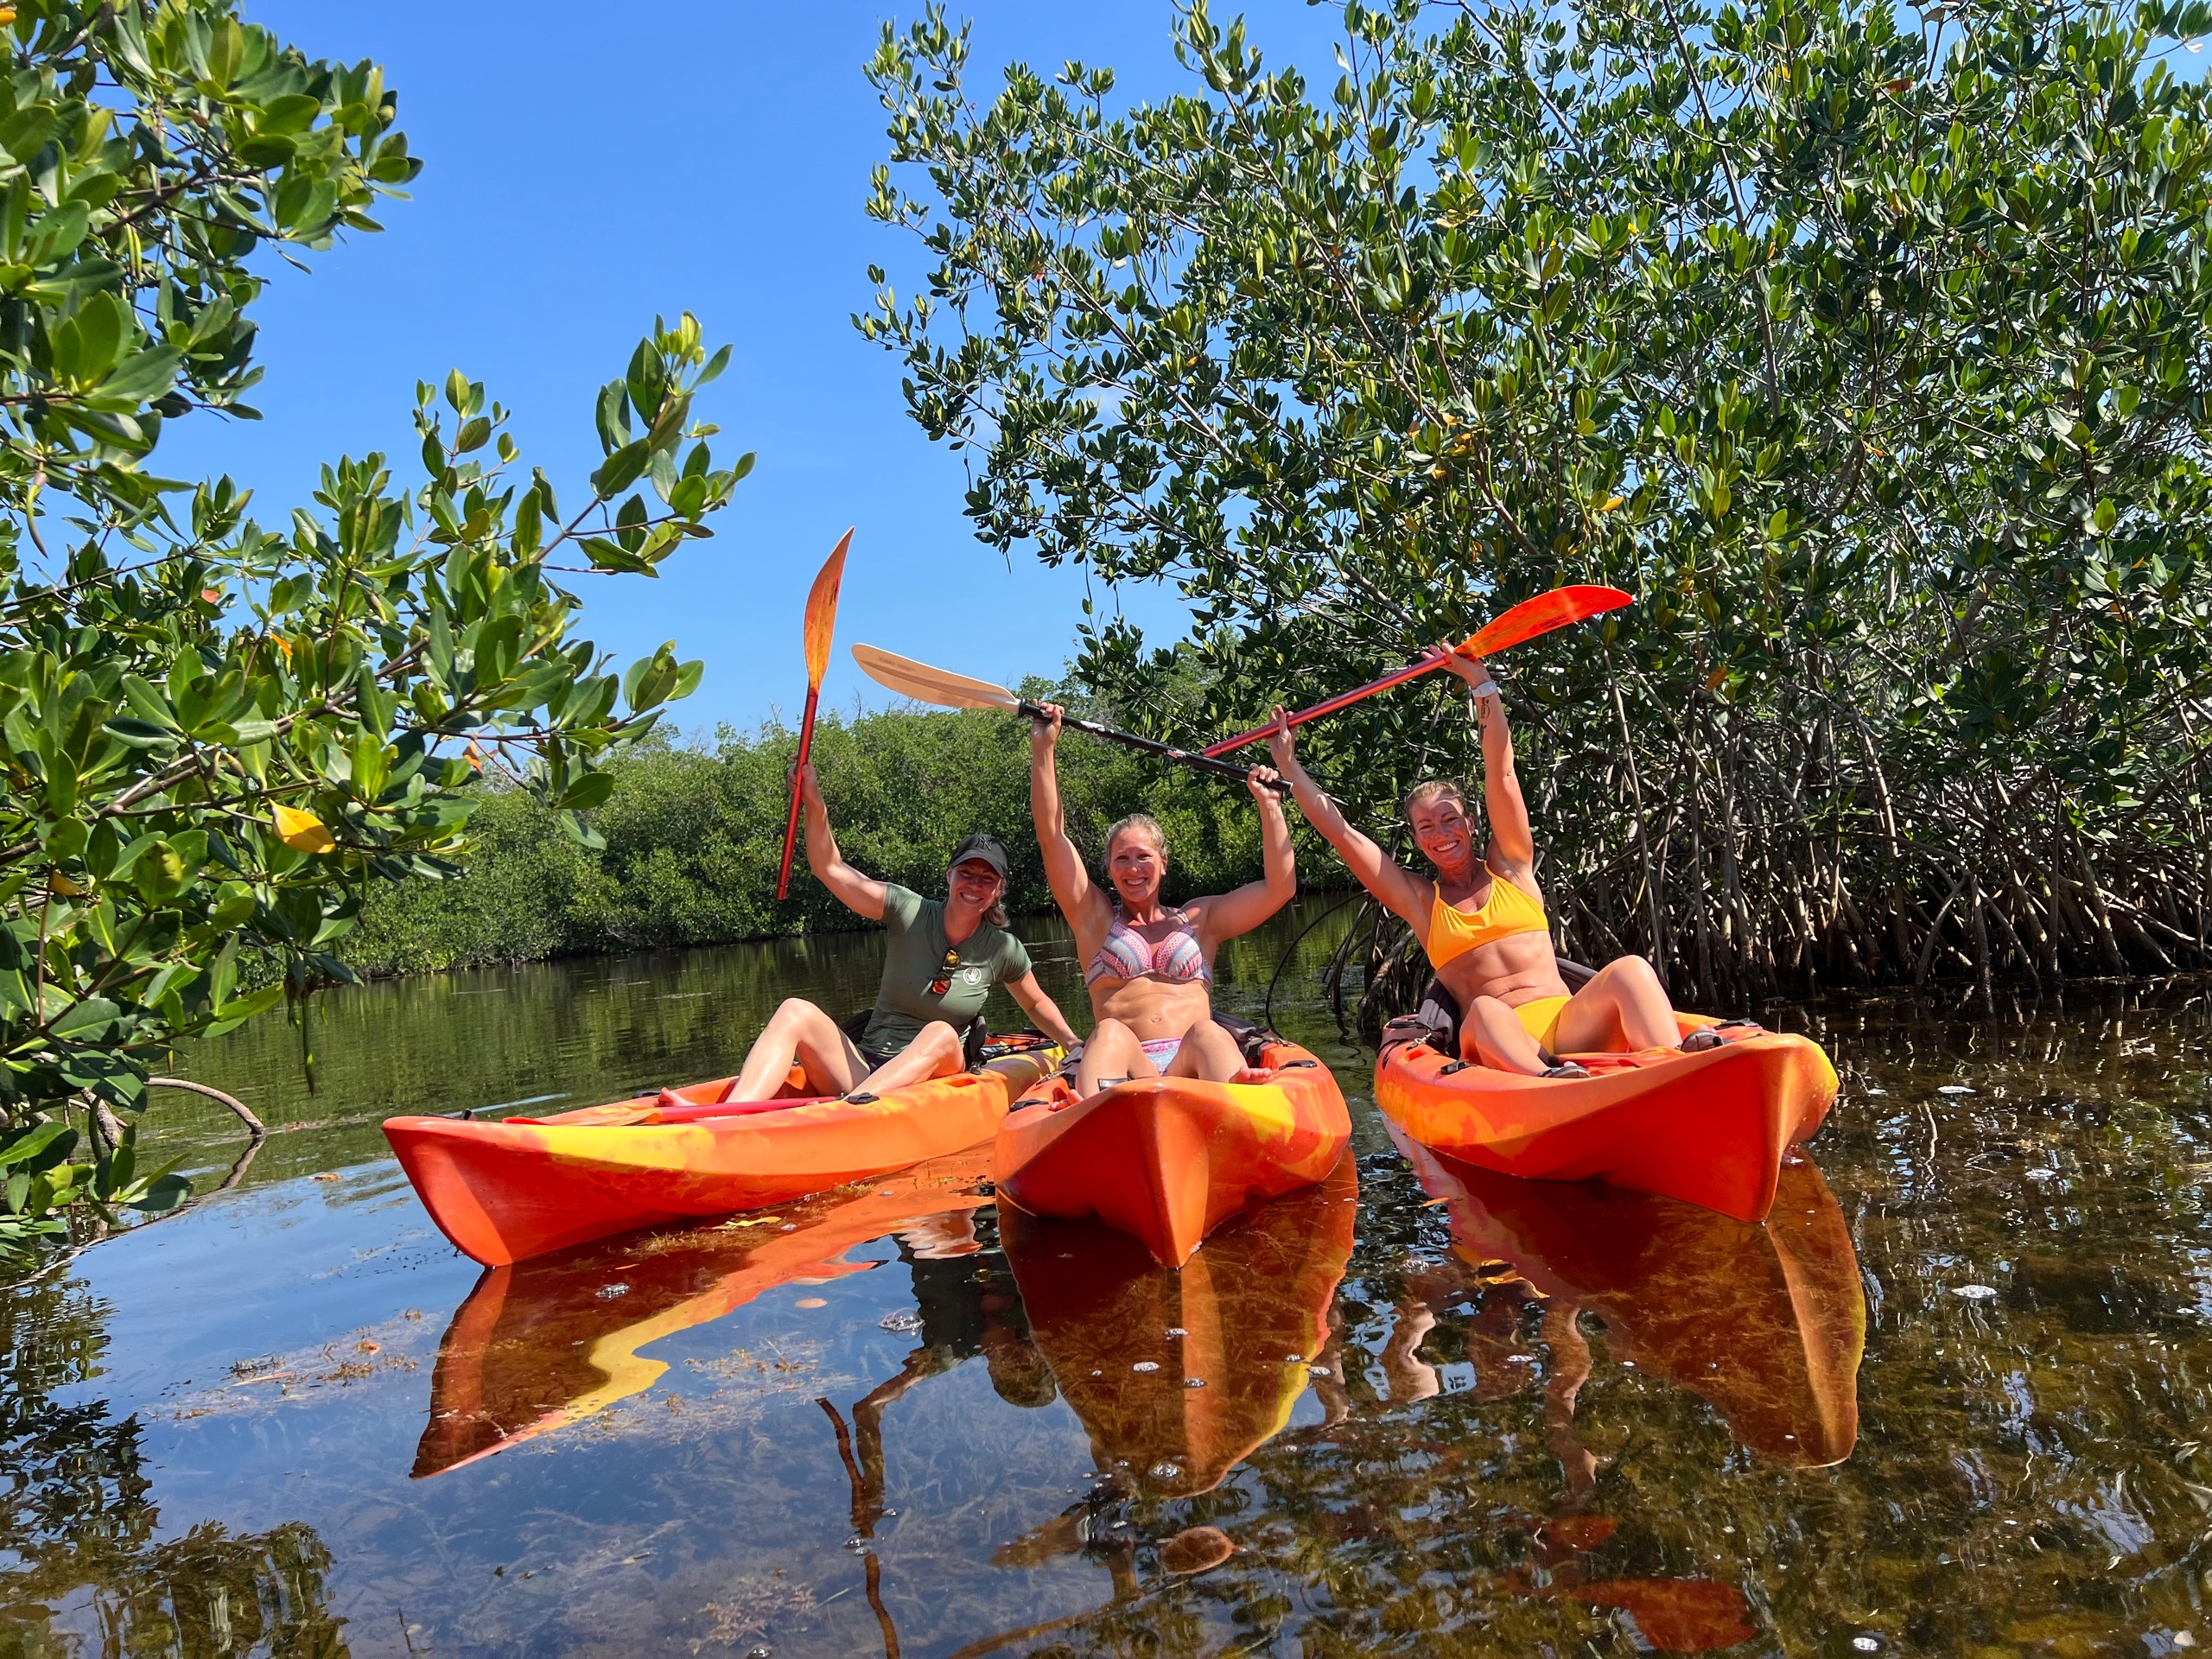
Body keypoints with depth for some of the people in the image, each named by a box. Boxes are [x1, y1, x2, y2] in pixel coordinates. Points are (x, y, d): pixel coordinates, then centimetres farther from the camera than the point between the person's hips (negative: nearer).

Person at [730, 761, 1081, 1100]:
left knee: (941, 1035, -36)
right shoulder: (910, 913, 0)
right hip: (863, 1071, 1)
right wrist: (815, 804, -17)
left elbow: (1036, 1002, 21)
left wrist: (1075, 1045, 9)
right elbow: (832, 869, -4)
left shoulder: (1004, 950, 3)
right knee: (796, 1012, -27)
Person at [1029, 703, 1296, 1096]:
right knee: (1109, 1034, -34)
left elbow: (1280, 887, 16)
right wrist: (1044, 749, 9)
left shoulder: (1201, 919, 24)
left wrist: (1269, 803, 14)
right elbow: (1052, 837, 14)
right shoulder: (1096, 918, 21)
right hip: (1124, 1071, -1)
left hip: (1194, 1065, 1)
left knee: (1208, 1033, -33)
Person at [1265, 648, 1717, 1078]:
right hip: (1497, 1044, -1)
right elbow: (1339, 831, 16)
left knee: (1629, 968, -28)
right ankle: (1546, 1080, -66)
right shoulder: (1420, 901, 18)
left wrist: (1483, 684, 9)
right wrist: (1287, 762, 19)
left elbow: (1501, 773, 12)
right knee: (1485, 1012, -37)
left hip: (1568, 1027, 2)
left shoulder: (1509, 867, 19)